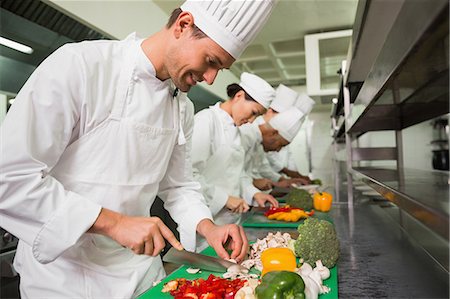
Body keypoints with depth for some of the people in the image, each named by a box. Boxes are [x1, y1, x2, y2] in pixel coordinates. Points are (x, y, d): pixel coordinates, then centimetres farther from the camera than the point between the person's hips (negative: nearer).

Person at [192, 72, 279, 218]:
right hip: (207, 213, -7)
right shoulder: (206, 120, -13)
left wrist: (254, 193, 7)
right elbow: (189, 172, -22)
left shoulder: (234, 128, 14)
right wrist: (225, 199, -19)